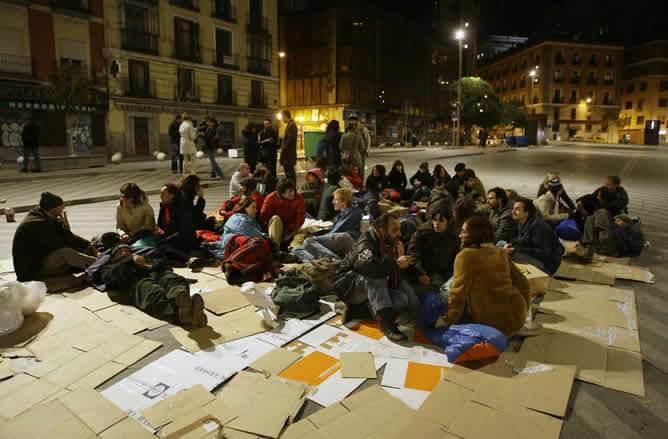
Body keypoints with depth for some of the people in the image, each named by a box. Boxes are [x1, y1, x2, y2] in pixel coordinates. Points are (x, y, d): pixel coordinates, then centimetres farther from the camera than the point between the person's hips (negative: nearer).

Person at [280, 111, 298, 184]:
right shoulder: (289, 124, 16)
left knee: (290, 171, -7)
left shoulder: (292, 125, -15)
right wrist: (282, 146, 12)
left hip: (289, 153, -10)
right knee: (287, 170, 14)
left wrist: (283, 148, -15)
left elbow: (291, 139, -22)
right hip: (287, 153, 10)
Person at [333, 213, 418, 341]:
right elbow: (366, 265, -45)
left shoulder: (391, 244, 1)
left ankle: (354, 309, -8)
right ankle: (386, 320, -33)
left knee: (402, 300, -12)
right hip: (348, 286, -8)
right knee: (375, 276, -35)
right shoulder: (367, 242, -22)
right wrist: (396, 263, -35)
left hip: (373, 288, 8)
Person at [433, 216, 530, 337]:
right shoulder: (501, 253, 7)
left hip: (496, 322, -7)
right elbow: (522, 283, 13)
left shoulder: (466, 256, -13)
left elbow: (458, 292, -16)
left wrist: (447, 320, -8)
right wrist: (523, 310, 26)